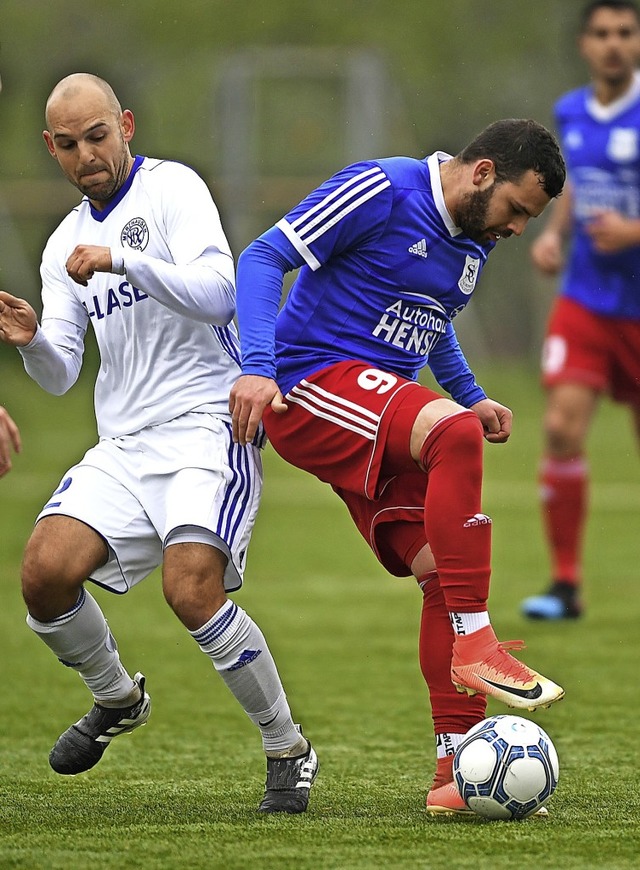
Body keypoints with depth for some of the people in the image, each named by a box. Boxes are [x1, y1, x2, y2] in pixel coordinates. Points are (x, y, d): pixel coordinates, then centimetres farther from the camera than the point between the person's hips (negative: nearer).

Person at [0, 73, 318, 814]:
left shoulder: (171, 189, -3)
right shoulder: (66, 244, 16)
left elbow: (216, 293, -18)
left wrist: (121, 262, -28)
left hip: (206, 425, -6)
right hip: (122, 444, 6)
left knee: (191, 591, -24)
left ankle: (288, 749, -4)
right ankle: (116, 699, 16)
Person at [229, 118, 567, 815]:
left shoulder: (474, 239, 14)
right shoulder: (381, 191, -11)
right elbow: (263, 259, -13)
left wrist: (471, 395, 18)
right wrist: (257, 366, -24)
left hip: (378, 427, 9)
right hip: (311, 388, -9)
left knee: (445, 571, -5)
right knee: (453, 433, -34)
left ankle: (455, 770, 0)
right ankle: (474, 647, -31)